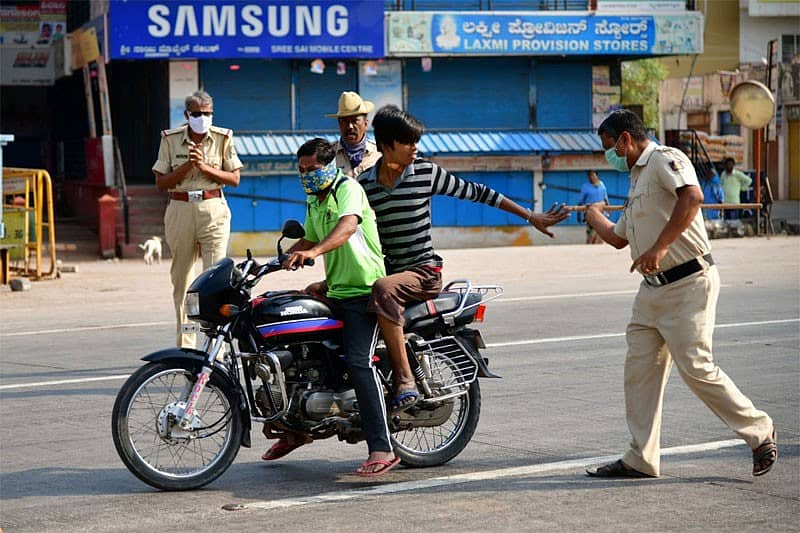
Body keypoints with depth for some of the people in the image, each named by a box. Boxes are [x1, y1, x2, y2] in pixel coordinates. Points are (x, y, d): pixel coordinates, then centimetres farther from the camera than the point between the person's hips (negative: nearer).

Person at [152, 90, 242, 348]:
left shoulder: (223, 138, 3)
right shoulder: (170, 139, 5)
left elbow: (234, 179, 3)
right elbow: (161, 182, 3)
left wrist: (205, 167, -11)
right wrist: (187, 166, -12)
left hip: (213, 210, -2)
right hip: (180, 209, 2)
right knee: (181, 278, 5)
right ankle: (185, 344, 13)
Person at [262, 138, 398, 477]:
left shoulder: (348, 188, -9)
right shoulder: (314, 202, 19)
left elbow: (347, 226, -30)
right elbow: (308, 240, 34)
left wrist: (314, 252, -45)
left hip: (364, 291, -9)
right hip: (335, 293, 10)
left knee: (359, 363, -23)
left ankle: (382, 450, -25)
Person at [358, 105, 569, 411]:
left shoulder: (426, 173, -1)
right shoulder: (363, 184, 6)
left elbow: (475, 193, 6)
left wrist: (531, 217, 8)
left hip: (424, 271, -4)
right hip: (384, 271, 5)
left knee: (383, 291, -36)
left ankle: (405, 380, -34)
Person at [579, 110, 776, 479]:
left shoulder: (664, 159, -9)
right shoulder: (637, 179, 21)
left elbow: (692, 197, -30)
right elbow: (617, 237, 35)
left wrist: (658, 248, -32)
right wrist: (593, 215, 48)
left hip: (687, 284, -10)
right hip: (652, 289, 10)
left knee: (696, 368, -9)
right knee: (640, 369, 6)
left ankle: (759, 431, 8)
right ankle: (640, 459, 12)